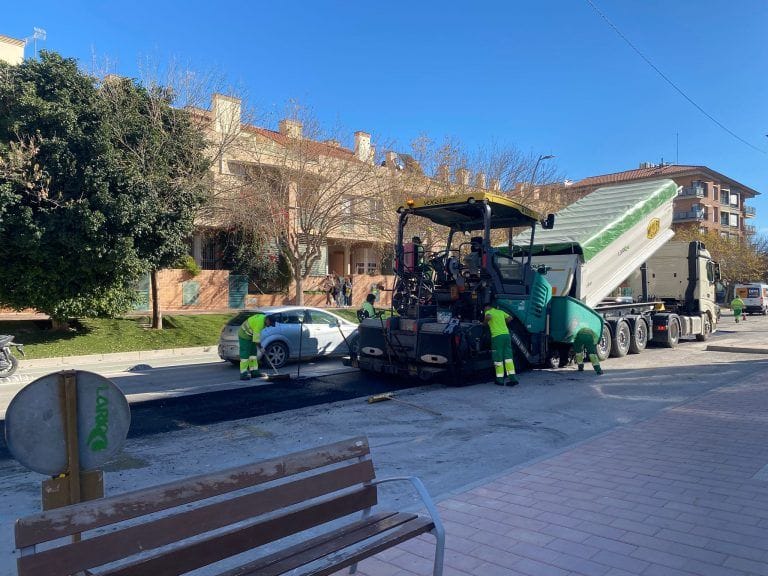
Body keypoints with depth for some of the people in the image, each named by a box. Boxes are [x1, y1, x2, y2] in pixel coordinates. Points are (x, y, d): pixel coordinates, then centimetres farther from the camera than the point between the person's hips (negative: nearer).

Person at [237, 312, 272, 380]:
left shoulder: (263, 318, 1)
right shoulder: (260, 322, -29)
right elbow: (256, 335, -26)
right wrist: (260, 348, -19)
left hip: (250, 335, 10)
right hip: (244, 335, -10)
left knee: (253, 353, 9)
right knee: (245, 354, -11)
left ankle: (254, 372, 13)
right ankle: (243, 374, -11)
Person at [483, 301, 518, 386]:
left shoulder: (488, 312, 2)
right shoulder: (500, 311, 21)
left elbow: (488, 317, -20)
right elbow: (510, 318, 26)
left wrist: (485, 323, -2)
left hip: (497, 336, -5)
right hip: (506, 334, 6)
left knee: (498, 358, 2)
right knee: (508, 356, 7)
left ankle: (500, 380, 6)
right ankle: (512, 378, 2)